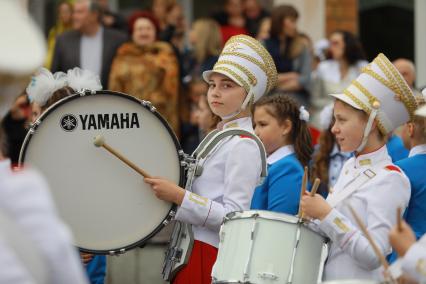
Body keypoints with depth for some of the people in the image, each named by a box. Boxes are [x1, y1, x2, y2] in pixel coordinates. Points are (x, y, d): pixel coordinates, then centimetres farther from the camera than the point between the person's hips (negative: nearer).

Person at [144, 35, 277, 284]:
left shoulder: (243, 146, -13)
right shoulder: (218, 138, 15)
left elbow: (234, 217, -20)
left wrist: (179, 196, -22)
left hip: (208, 258, -9)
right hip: (191, 251, 9)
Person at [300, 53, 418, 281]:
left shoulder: (390, 180, -14)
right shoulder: (350, 167, 10)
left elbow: (373, 256, -21)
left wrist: (325, 214, -20)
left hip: (357, 279, -7)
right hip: (326, 276, 7)